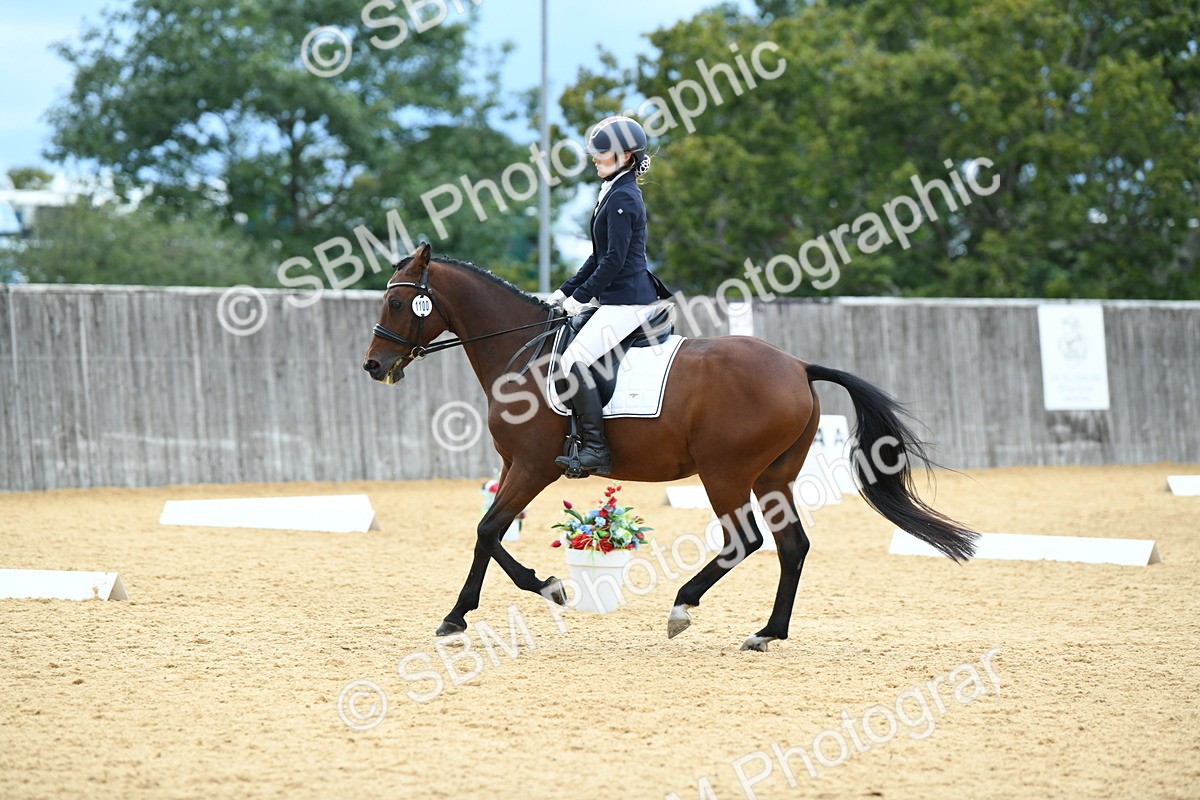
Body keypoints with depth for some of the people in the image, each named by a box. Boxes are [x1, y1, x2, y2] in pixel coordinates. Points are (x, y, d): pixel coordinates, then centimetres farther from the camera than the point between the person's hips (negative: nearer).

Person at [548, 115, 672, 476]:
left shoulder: (622, 198, -15)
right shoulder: (615, 193, 17)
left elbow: (614, 260, -19)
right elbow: (600, 257, 22)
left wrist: (581, 297, -14)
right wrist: (566, 291, 18)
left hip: (626, 302, -11)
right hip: (620, 299, 11)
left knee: (574, 360, -20)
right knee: (577, 358, 21)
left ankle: (595, 449, -22)